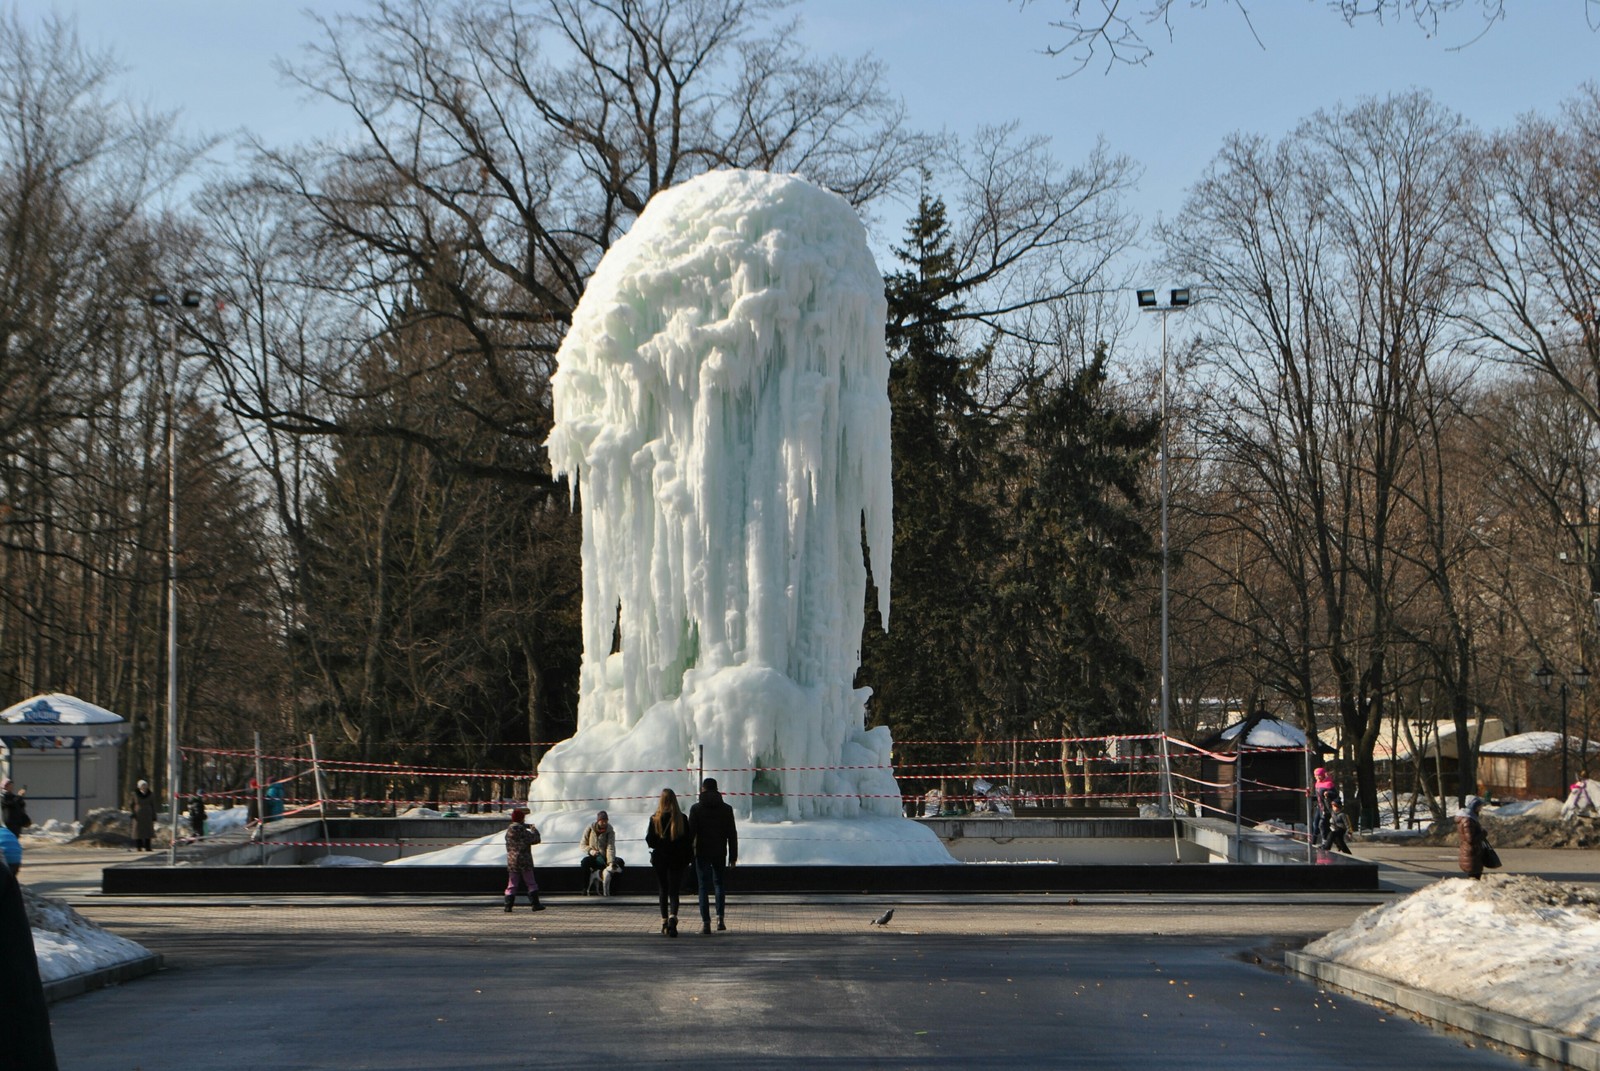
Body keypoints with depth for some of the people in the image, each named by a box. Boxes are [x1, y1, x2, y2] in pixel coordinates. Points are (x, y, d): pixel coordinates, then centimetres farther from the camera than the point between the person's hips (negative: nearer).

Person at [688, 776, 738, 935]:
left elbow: (690, 832, -6)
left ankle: (705, 922, -7)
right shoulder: (726, 809, 2)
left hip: (702, 853, -2)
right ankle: (720, 918, 7)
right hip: (720, 853, 2)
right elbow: (732, 834, 3)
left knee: (704, 887, 0)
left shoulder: (696, 809, -5)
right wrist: (733, 856, 7)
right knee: (719, 883, 18)